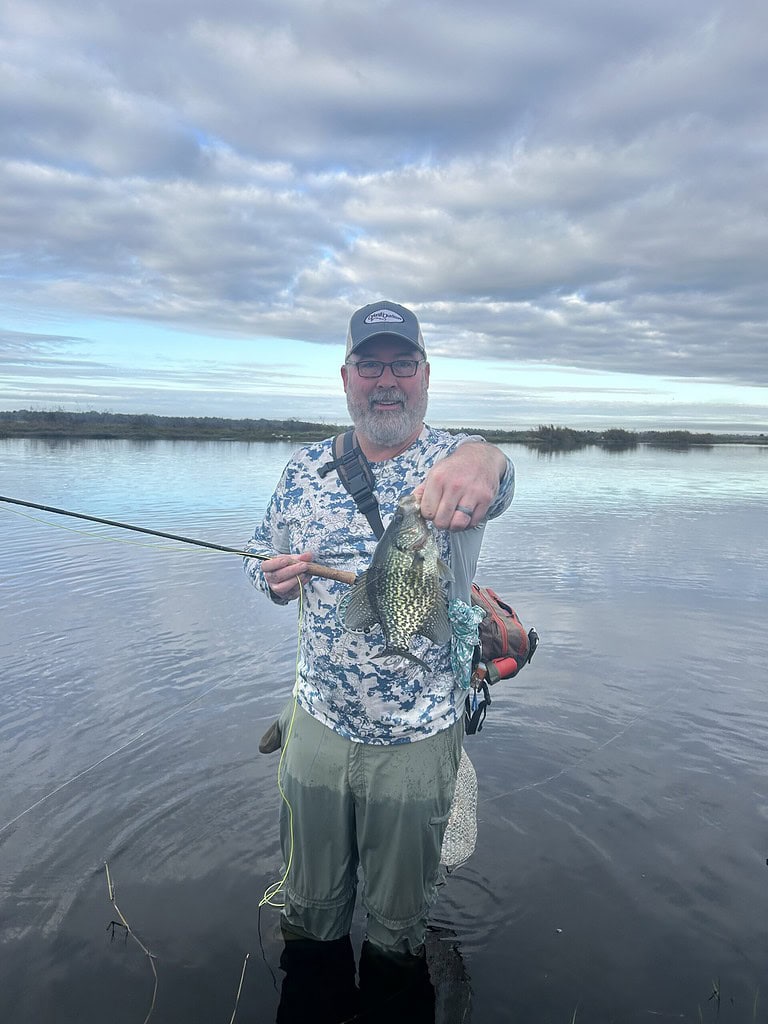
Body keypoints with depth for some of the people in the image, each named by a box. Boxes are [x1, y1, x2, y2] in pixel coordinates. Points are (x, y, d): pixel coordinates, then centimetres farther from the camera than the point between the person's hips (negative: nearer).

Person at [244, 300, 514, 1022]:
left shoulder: (453, 462, -11)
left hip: (420, 736, -2)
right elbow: (264, 564, 8)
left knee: (398, 921, 20)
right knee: (310, 910, 23)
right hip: (317, 722, 3)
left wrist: (482, 460, -60)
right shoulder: (307, 468, -1)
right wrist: (277, 576, -16)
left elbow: (495, 480, -36)